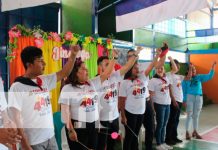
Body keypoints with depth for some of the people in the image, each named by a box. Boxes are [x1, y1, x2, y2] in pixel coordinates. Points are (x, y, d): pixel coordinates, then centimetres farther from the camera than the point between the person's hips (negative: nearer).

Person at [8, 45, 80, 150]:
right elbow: (15, 119, -14)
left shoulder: (44, 81, 4)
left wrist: (73, 55, -2)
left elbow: (64, 73, 12)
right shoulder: (17, 87, -13)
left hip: (50, 137, 6)